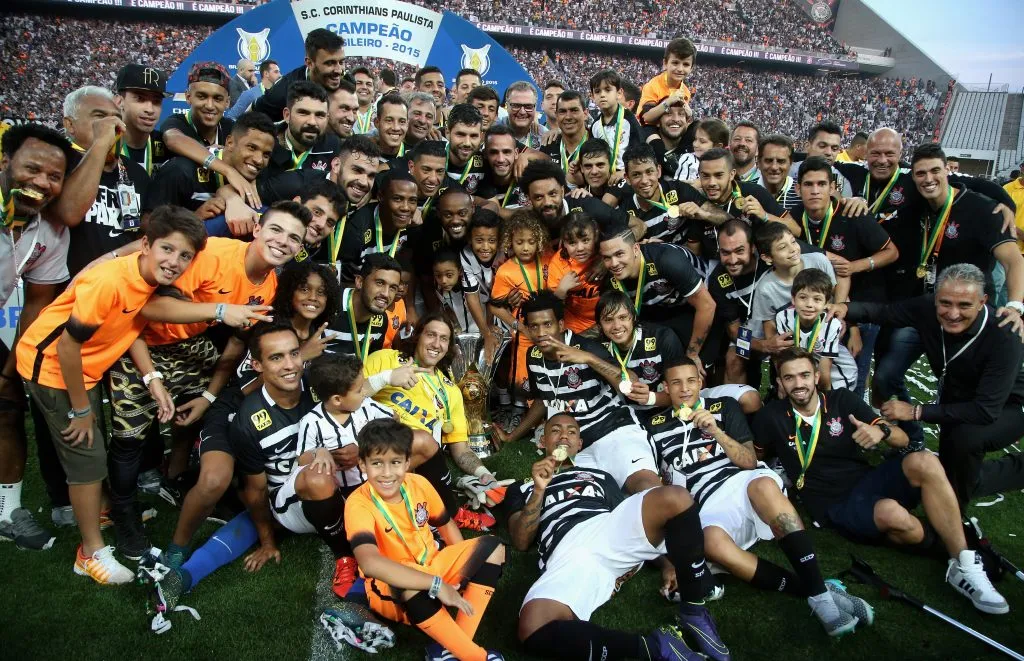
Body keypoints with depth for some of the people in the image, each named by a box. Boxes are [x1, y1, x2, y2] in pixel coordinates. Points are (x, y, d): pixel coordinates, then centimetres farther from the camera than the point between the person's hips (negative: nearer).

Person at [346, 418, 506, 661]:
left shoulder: (418, 484, -7)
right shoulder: (358, 504, -24)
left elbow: (445, 524, 11)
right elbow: (370, 563, -40)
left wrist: (466, 567, -3)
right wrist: (436, 585, -40)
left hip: (432, 566, 6)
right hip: (391, 590, -6)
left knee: (492, 547, -10)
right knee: (409, 587, -40)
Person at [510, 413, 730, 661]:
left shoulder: (599, 474, 35)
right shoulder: (523, 489, 31)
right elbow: (521, 541, 15)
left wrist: (670, 559, 8)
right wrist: (539, 490, 4)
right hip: (568, 557, -2)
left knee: (675, 498, -29)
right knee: (533, 630, -36)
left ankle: (694, 613, -11)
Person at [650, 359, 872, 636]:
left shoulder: (724, 406, 14)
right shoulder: (657, 426, 18)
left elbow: (750, 462, 6)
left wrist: (716, 432, -8)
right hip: (710, 502, 0)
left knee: (763, 485, -39)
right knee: (713, 544, -37)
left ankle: (820, 593, -37)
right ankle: (813, 594, -32)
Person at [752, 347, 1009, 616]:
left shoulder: (842, 400, 4)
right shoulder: (772, 417, -1)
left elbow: (903, 439, 4)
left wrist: (881, 431, -19)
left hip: (869, 481, 4)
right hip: (837, 506, -3)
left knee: (924, 461, -28)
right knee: (892, 513, -37)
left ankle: (963, 565, -22)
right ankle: (941, 540, -2)